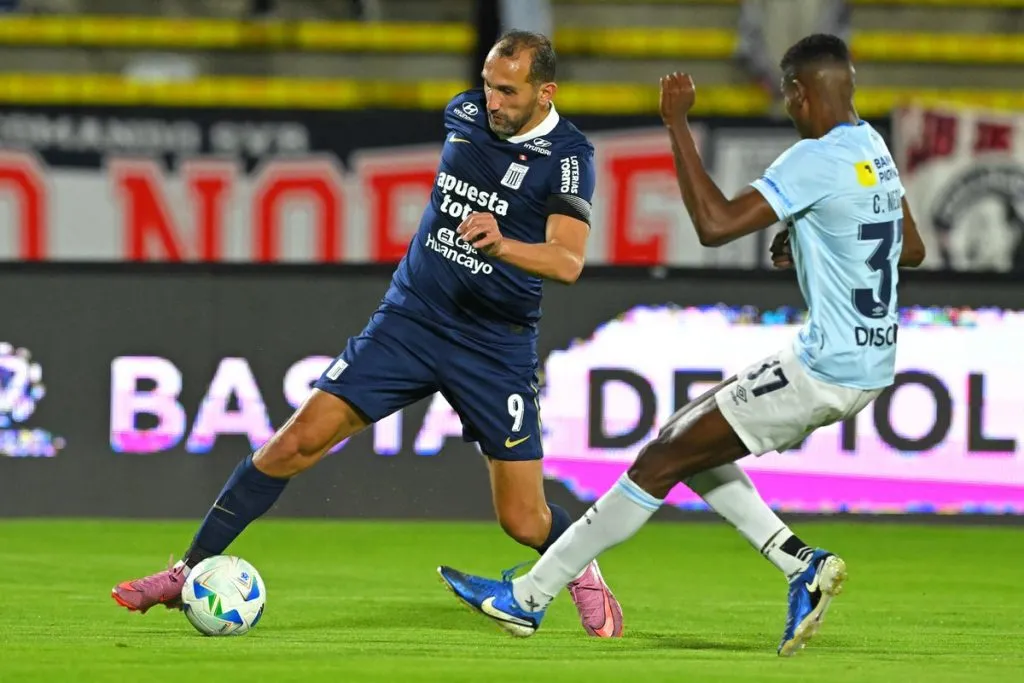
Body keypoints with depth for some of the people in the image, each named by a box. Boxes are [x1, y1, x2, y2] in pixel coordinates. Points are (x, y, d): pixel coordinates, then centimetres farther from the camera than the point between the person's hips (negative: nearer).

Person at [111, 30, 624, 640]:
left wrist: (500, 244, -46)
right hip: (410, 317, 3)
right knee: (298, 441, -10)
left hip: (496, 347, -3)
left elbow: (568, 262, -30)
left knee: (524, 521, -2)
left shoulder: (569, 155, -14)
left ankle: (583, 573, 34)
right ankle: (192, 572, -2)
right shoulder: (465, 113, 1)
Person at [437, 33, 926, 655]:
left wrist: (678, 124, -19)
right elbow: (912, 249, 22)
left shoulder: (817, 160, -19)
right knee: (687, 441, 17)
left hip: (824, 371, -9)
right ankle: (803, 565, 9)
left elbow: (714, 224, -25)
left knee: (661, 460, -4)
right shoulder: (872, 146, 9)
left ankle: (528, 597, 1)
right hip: (871, 364, 9)